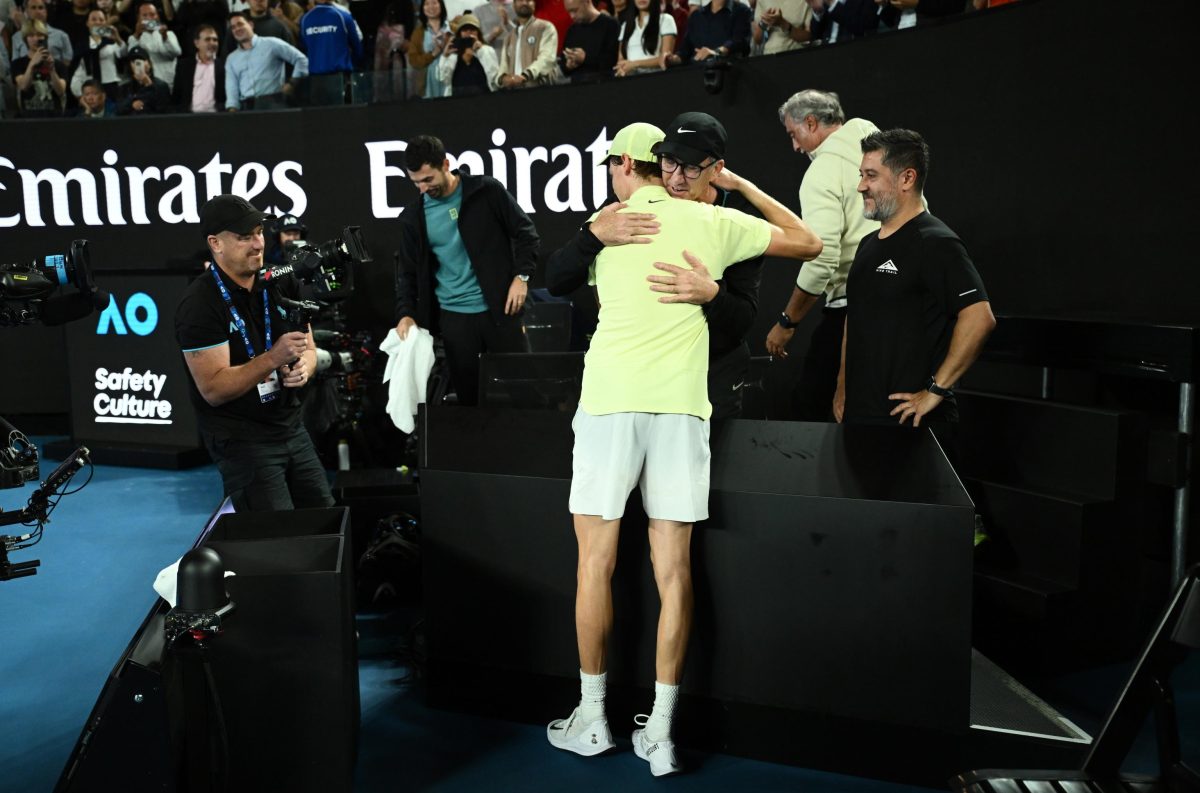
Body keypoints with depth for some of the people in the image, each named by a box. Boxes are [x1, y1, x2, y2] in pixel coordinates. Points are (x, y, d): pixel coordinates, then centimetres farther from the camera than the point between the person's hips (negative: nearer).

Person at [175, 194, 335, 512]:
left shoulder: (280, 283, 5)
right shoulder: (199, 304, -14)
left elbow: (307, 349, 12)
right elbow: (213, 389, -19)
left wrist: (303, 368, -12)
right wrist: (274, 358, -28)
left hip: (291, 426, 6)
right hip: (240, 440, -6)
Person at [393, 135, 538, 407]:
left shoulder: (487, 191, -4)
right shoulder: (413, 216, 4)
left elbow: (525, 232, 0)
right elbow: (409, 271, 8)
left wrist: (521, 276, -11)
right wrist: (406, 313, -5)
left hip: (499, 308, -2)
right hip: (453, 316, 2)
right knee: (466, 391, 5)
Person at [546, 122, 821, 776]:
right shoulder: (712, 221, 9)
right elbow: (808, 243, 20)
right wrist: (741, 185, 26)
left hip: (610, 399, -1)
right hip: (680, 403, 1)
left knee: (595, 562, 9)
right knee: (672, 568, 5)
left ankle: (592, 718, 19)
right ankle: (660, 732, 11)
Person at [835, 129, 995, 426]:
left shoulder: (935, 243, -12)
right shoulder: (869, 244, 15)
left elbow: (980, 318, -22)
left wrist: (936, 390, -20)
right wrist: (843, 386, 15)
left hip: (909, 416, -8)